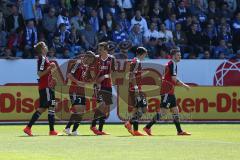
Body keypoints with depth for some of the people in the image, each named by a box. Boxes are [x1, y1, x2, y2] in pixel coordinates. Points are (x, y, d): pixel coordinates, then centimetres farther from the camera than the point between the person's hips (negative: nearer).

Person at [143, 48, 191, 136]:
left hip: (170, 92, 10)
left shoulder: (170, 64, 18)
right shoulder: (173, 64, -12)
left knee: (175, 111, 10)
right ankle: (148, 127, -10)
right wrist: (184, 85, -11)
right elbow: (174, 79, -19)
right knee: (163, 111, -11)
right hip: (167, 92, -10)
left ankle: (179, 131, 11)